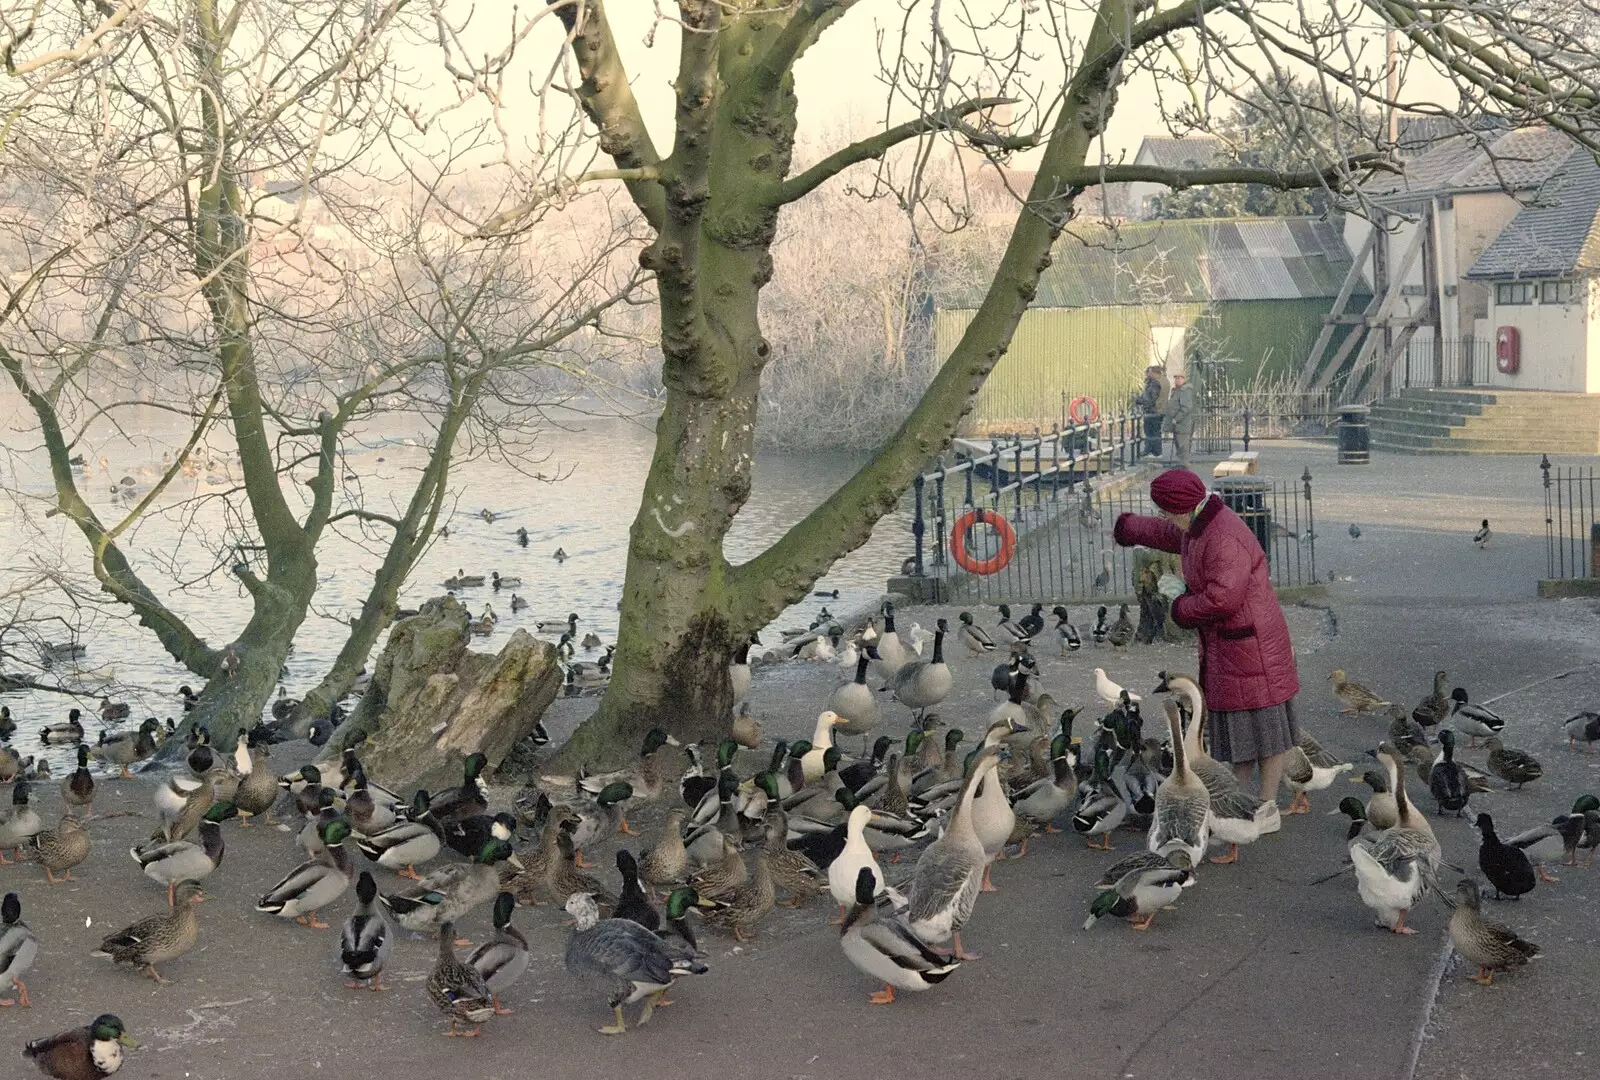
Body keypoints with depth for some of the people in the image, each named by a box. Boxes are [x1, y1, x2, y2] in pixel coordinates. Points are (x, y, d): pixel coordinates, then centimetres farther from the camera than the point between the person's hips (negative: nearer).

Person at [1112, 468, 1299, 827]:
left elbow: (1221, 599, -34)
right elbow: (1168, 535, 30)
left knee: (1261, 726, 1)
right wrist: (1128, 528, 45)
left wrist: (1182, 606, -16)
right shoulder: (1198, 526, 6)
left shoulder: (1225, 540, -26)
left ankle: (1267, 812, 10)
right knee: (1237, 724, 16)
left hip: (1250, 646, -10)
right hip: (1226, 646, 10)